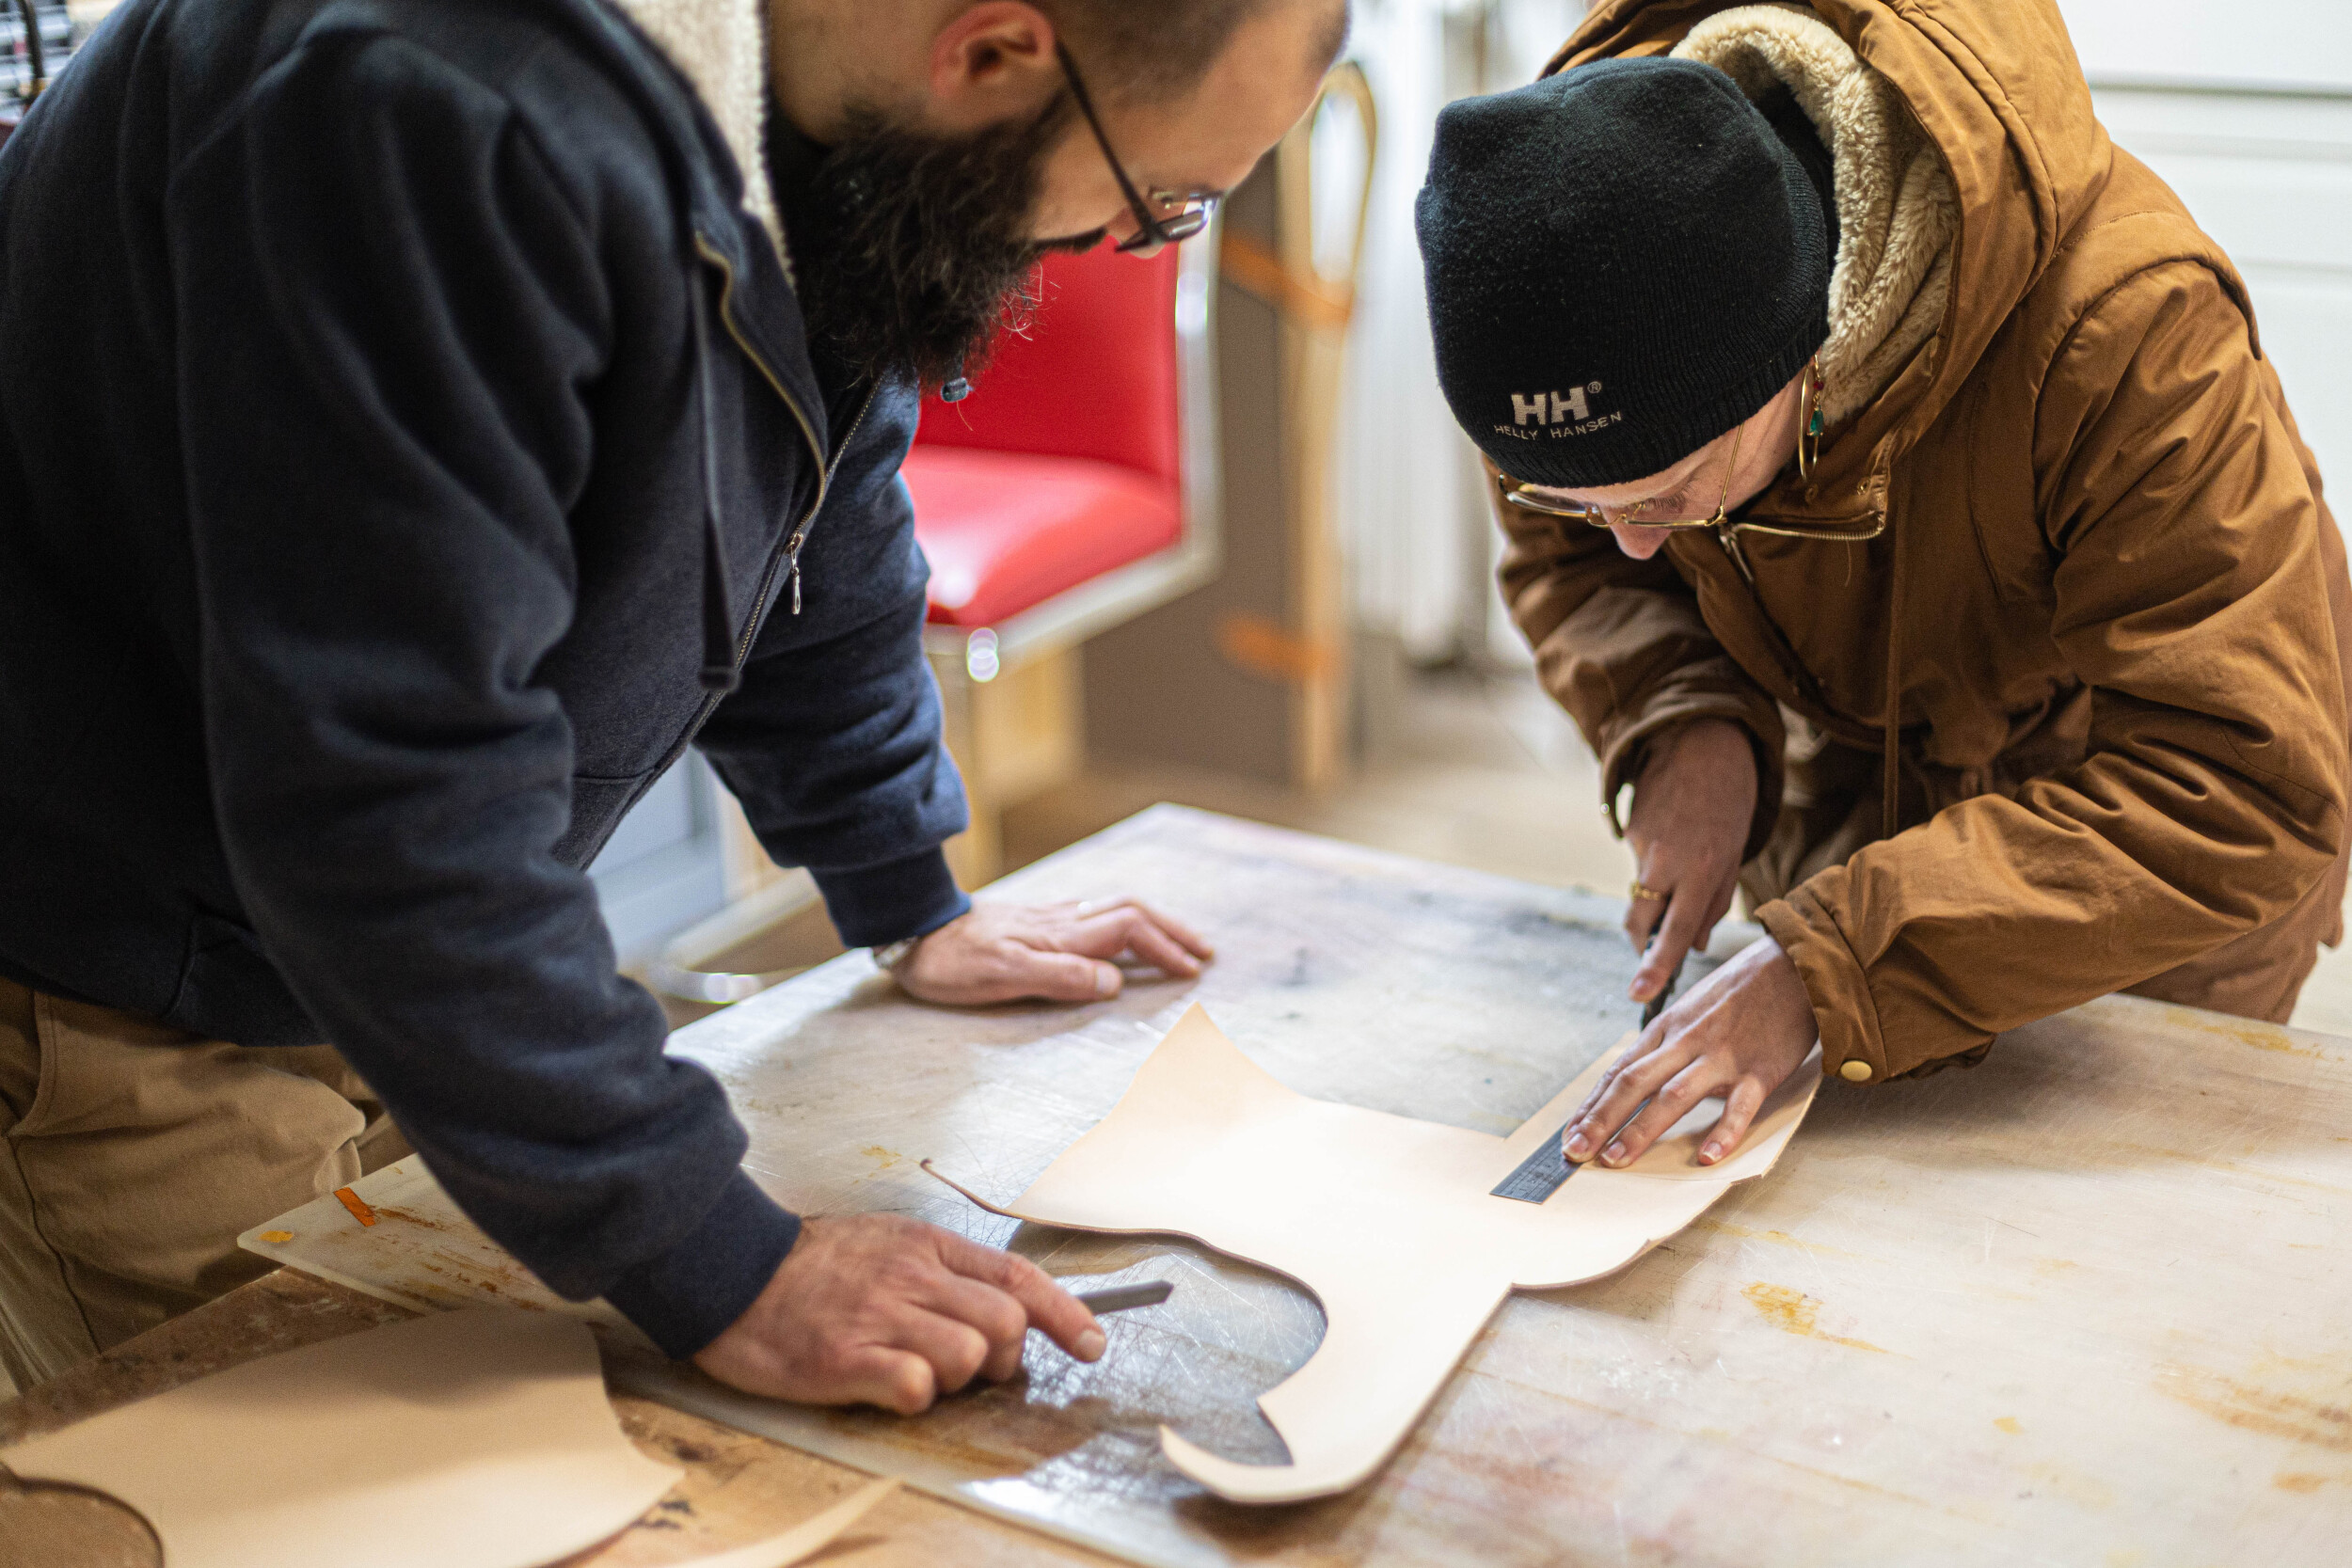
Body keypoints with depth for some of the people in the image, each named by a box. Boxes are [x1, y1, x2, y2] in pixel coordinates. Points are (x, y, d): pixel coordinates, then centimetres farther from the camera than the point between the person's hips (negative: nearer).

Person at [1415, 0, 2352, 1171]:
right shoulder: (1587, 248, -26)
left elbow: (2238, 794, -41)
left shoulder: (2125, 324, -41)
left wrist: (1825, 967, -48)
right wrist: (1687, 729, -28)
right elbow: (1565, 558, -6)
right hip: (1840, 799, 4)